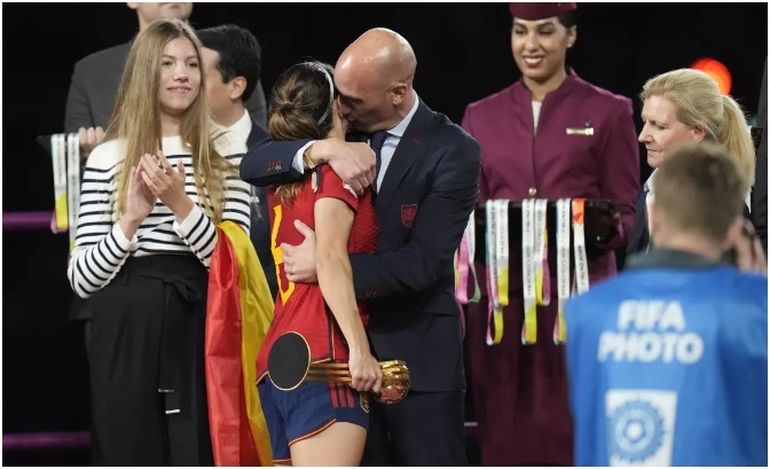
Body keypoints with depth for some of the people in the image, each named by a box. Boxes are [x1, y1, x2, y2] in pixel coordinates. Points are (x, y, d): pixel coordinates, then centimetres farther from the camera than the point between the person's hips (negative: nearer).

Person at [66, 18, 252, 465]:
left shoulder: (227, 155, 8)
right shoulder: (107, 159, 6)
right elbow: (81, 279, 2)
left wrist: (181, 205, -13)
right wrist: (130, 221, -13)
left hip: (200, 335, 0)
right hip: (127, 338, 0)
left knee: (200, 459, 0)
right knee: (129, 458, 2)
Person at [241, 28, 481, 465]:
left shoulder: (452, 151, -10)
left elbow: (424, 263, -17)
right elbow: (253, 165, -2)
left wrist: (325, 265, -19)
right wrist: (321, 149, -20)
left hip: (418, 357, -4)